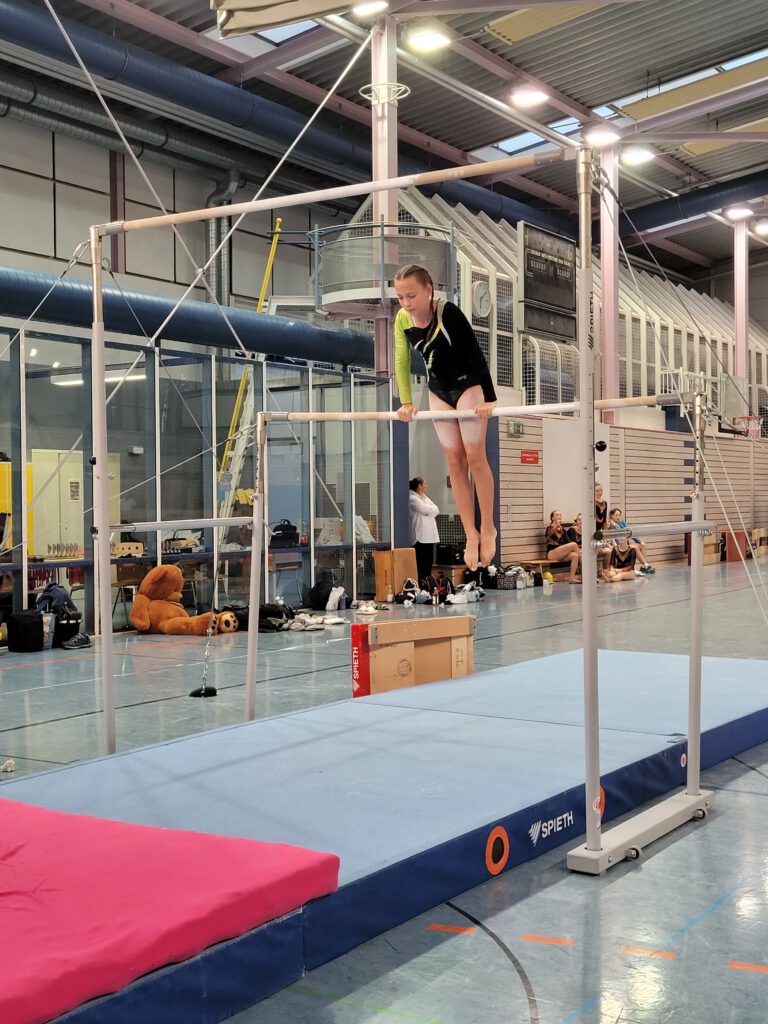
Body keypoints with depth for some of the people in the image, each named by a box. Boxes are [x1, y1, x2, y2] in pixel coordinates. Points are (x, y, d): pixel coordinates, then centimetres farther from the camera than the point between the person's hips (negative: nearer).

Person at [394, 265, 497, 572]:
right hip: (439, 391, 5)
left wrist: (489, 397, -25)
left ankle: (487, 528, 7)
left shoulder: (448, 312, -26)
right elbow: (401, 363, -3)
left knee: (475, 456, -6)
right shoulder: (402, 319, -11)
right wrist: (406, 402, -11)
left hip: (468, 385, -5)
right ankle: (470, 534, 8)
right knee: (454, 461, 4)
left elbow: (474, 352, -24)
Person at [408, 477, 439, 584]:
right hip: (419, 536, -9)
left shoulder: (424, 498, 20)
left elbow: (436, 510, 11)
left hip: (429, 535, 9)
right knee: (421, 563, -8)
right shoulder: (412, 499, -8)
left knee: (429, 561, 8)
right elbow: (426, 510, -16)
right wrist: (432, 510, 3)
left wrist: (430, 512, -7)